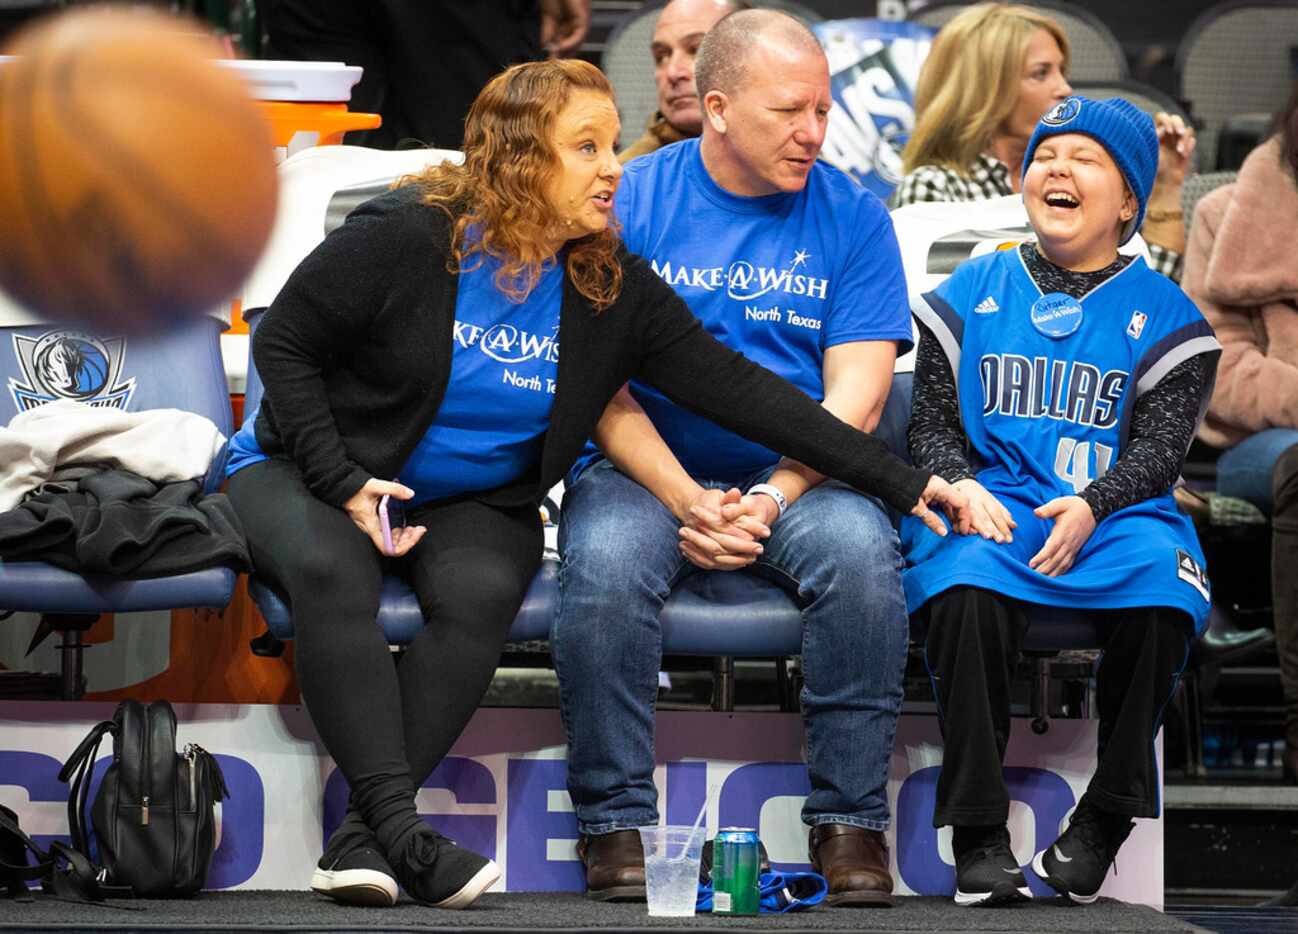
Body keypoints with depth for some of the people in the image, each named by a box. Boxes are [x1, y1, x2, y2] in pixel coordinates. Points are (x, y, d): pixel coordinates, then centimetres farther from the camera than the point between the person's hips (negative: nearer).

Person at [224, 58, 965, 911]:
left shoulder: (614, 290, -3)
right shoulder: (408, 239, -15)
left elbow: (735, 389, -3)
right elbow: (282, 344, -8)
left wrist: (901, 482, -8)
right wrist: (344, 485, -19)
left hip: (475, 503, 3)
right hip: (304, 470, -3)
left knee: (479, 592, -31)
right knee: (329, 572, -37)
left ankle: (367, 833, -32)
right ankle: (402, 831, -41)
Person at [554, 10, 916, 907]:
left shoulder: (852, 218, 4)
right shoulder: (629, 202, 1)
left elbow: (856, 394, -2)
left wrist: (772, 499, -18)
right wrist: (686, 500, -18)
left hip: (797, 478, 1)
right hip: (648, 469, -1)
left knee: (860, 550, -31)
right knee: (604, 563, -33)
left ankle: (850, 823, -20)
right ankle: (615, 825, -21)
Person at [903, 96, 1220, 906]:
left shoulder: (1162, 312, 12)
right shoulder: (974, 292, 17)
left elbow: (1162, 445, 2)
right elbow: (932, 422, 11)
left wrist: (1090, 507, -18)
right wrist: (960, 487, -12)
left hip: (1115, 513, 0)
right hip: (992, 507, 0)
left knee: (1163, 588, -35)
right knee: (965, 586, -36)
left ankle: (1106, 821, -16)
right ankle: (980, 835, -28)